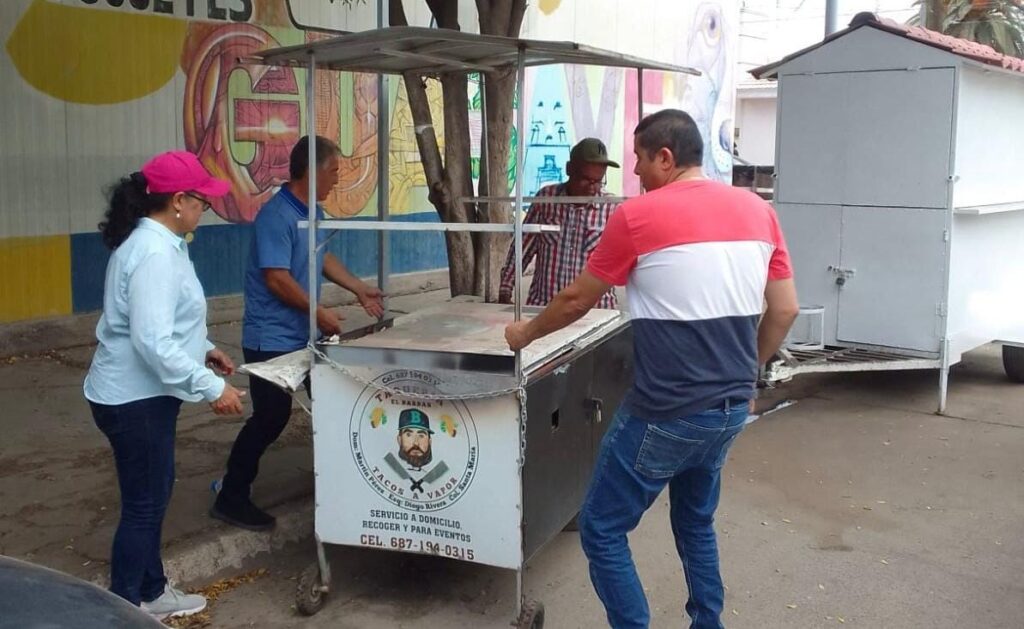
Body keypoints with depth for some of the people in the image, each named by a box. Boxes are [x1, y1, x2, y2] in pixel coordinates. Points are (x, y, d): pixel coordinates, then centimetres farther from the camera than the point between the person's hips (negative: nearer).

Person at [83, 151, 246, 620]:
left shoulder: (153, 241, 9)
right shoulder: (154, 254, -25)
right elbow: (153, 342, -30)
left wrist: (203, 349, 16)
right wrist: (211, 388, -27)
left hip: (141, 394, 10)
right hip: (133, 399, -10)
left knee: (152, 496, 20)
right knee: (143, 504, 2)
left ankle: (151, 592, 35)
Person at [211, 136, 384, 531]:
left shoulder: (313, 212, 7)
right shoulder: (277, 216, -22)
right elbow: (276, 279, -25)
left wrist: (359, 290, 16)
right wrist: (319, 313, -18)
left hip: (302, 335, 9)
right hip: (272, 337, -9)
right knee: (271, 416, -5)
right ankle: (231, 497, 8)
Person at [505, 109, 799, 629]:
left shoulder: (638, 215, -10)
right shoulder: (758, 210, 5)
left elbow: (576, 301, 0)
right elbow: (785, 310, 8)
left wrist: (525, 333, 18)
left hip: (667, 412, -7)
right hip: (731, 406, 7)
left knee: (602, 529, 8)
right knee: (695, 521, 26)